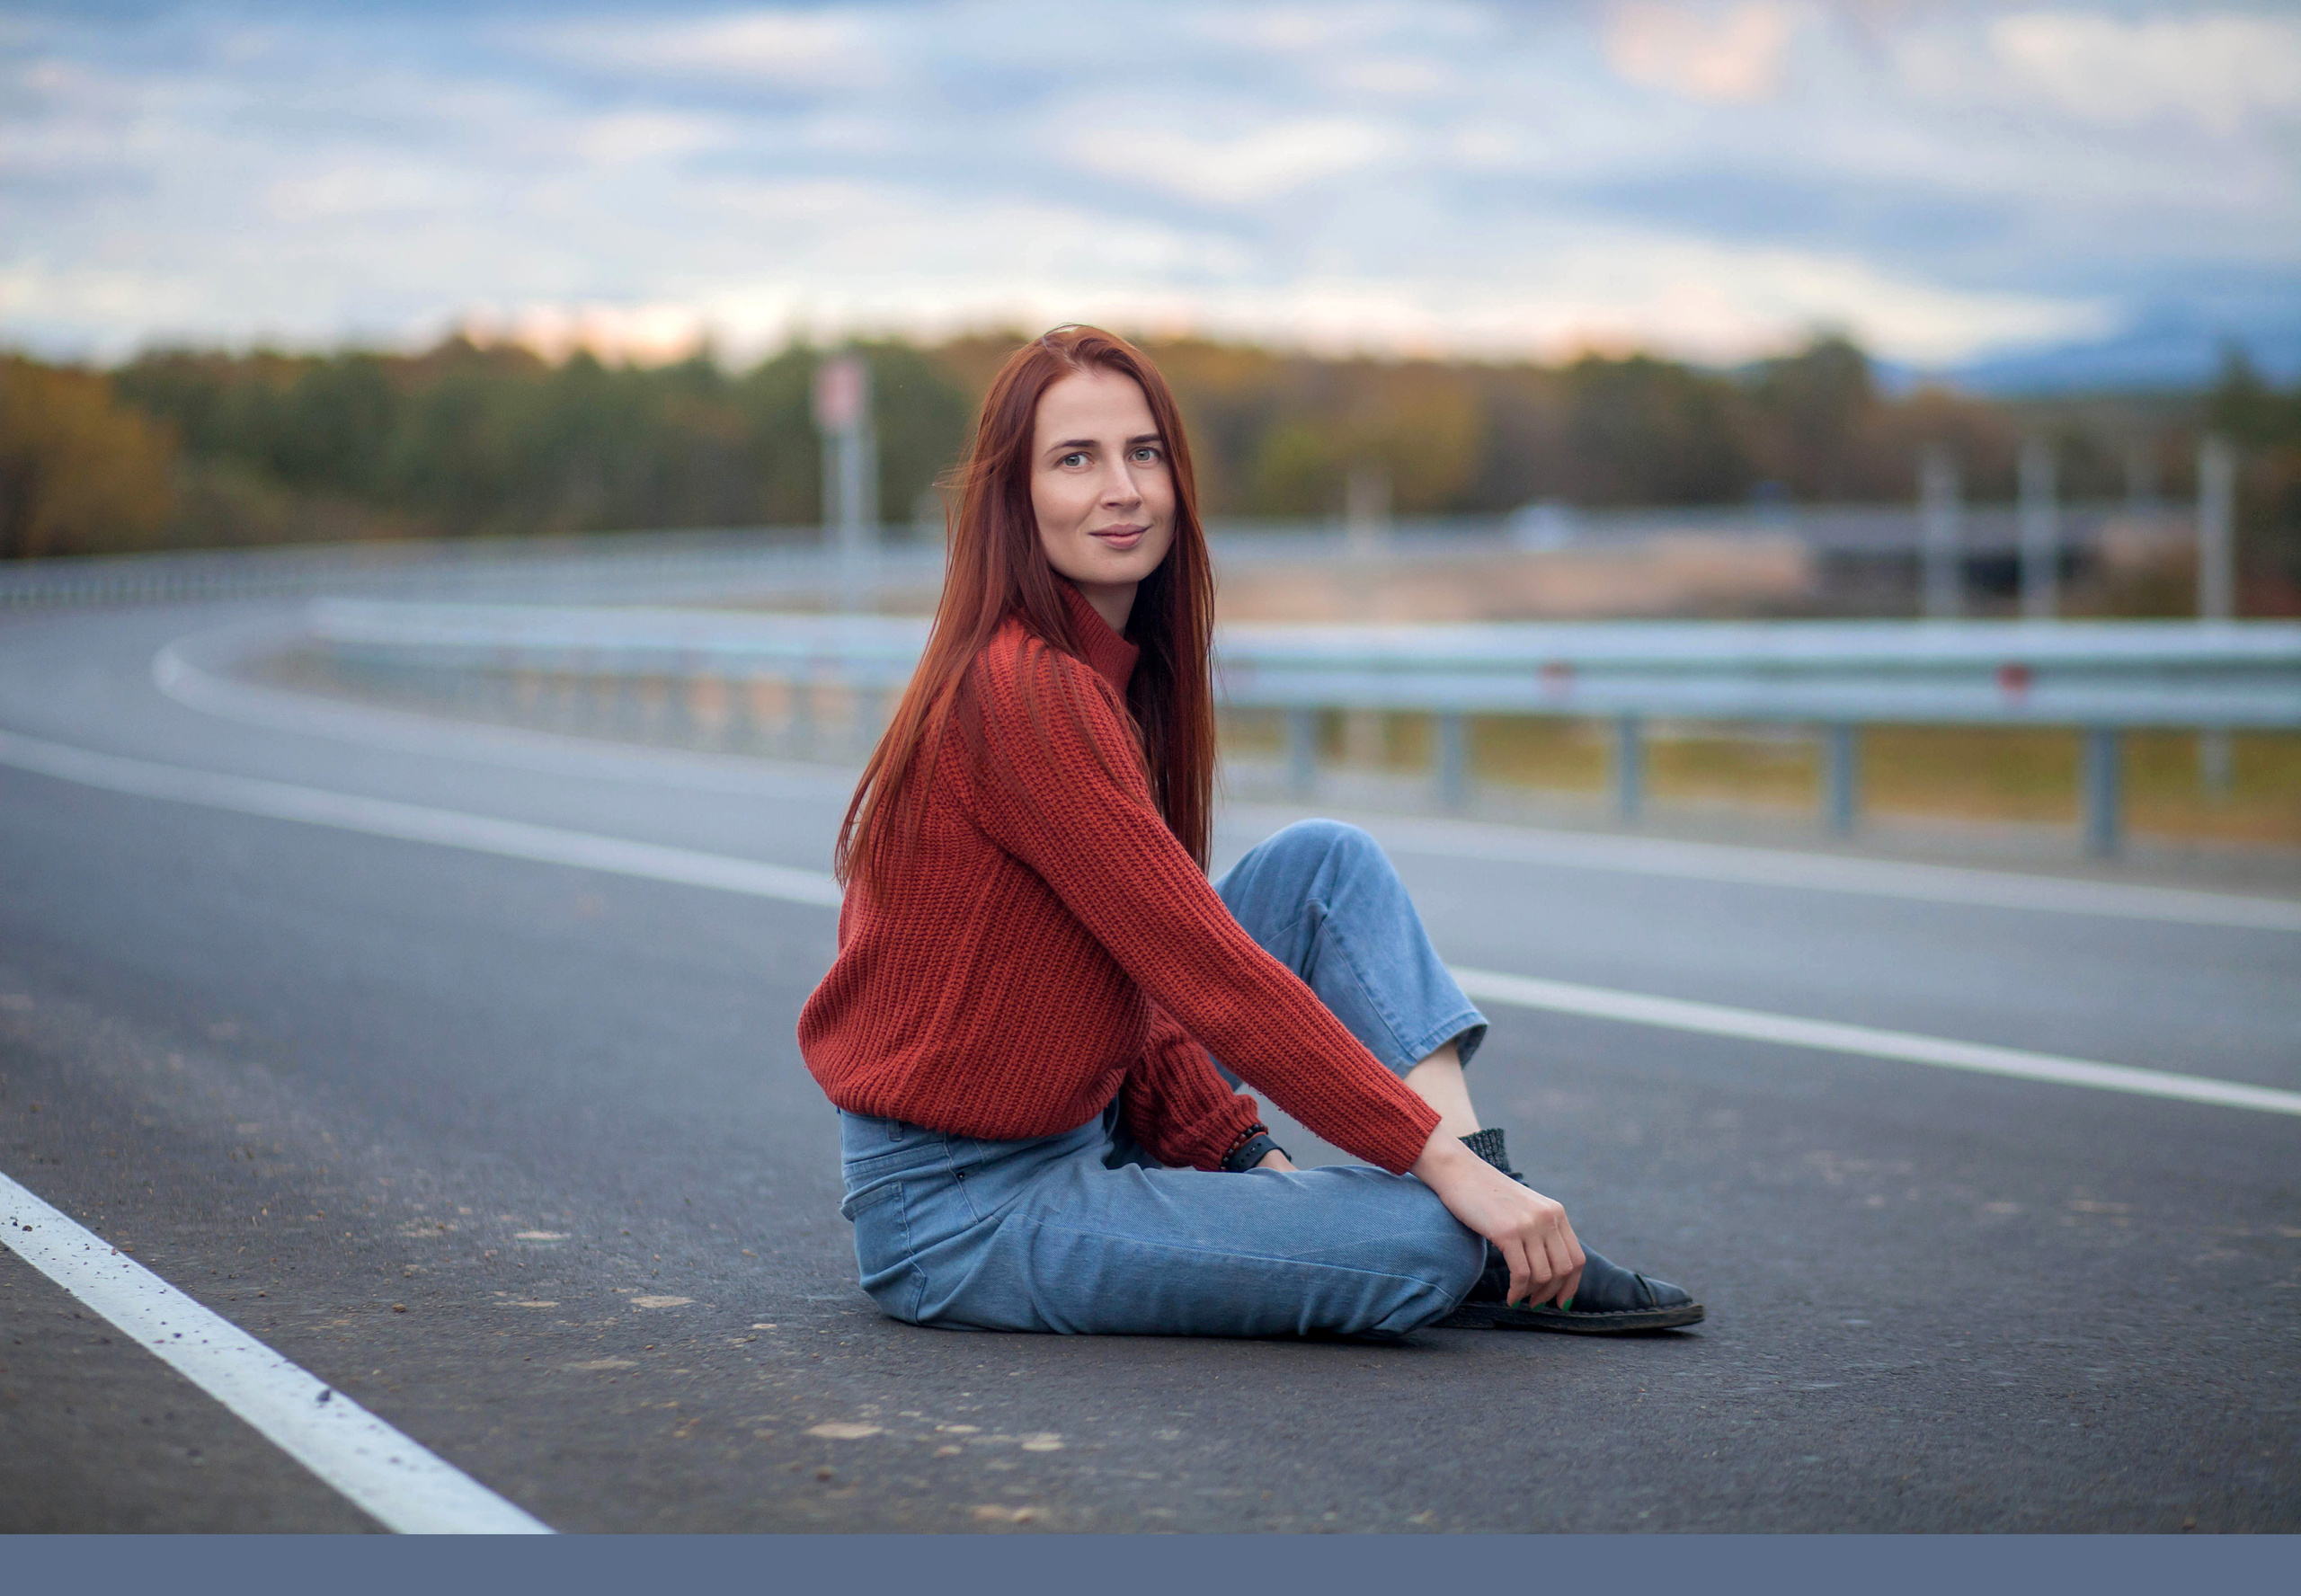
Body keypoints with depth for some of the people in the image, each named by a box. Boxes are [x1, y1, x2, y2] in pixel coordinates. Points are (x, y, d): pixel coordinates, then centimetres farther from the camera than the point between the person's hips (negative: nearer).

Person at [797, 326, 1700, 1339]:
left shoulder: (1111, 672, 11)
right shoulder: (1026, 695, -21)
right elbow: (1206, 971, -22)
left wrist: (1250, 1154, 2)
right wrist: (1437, 1157, -20)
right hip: (960, 1216, -10)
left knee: (1330, 864, 4)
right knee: (1425, 1241, -24)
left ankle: (1491, 1192, -6)